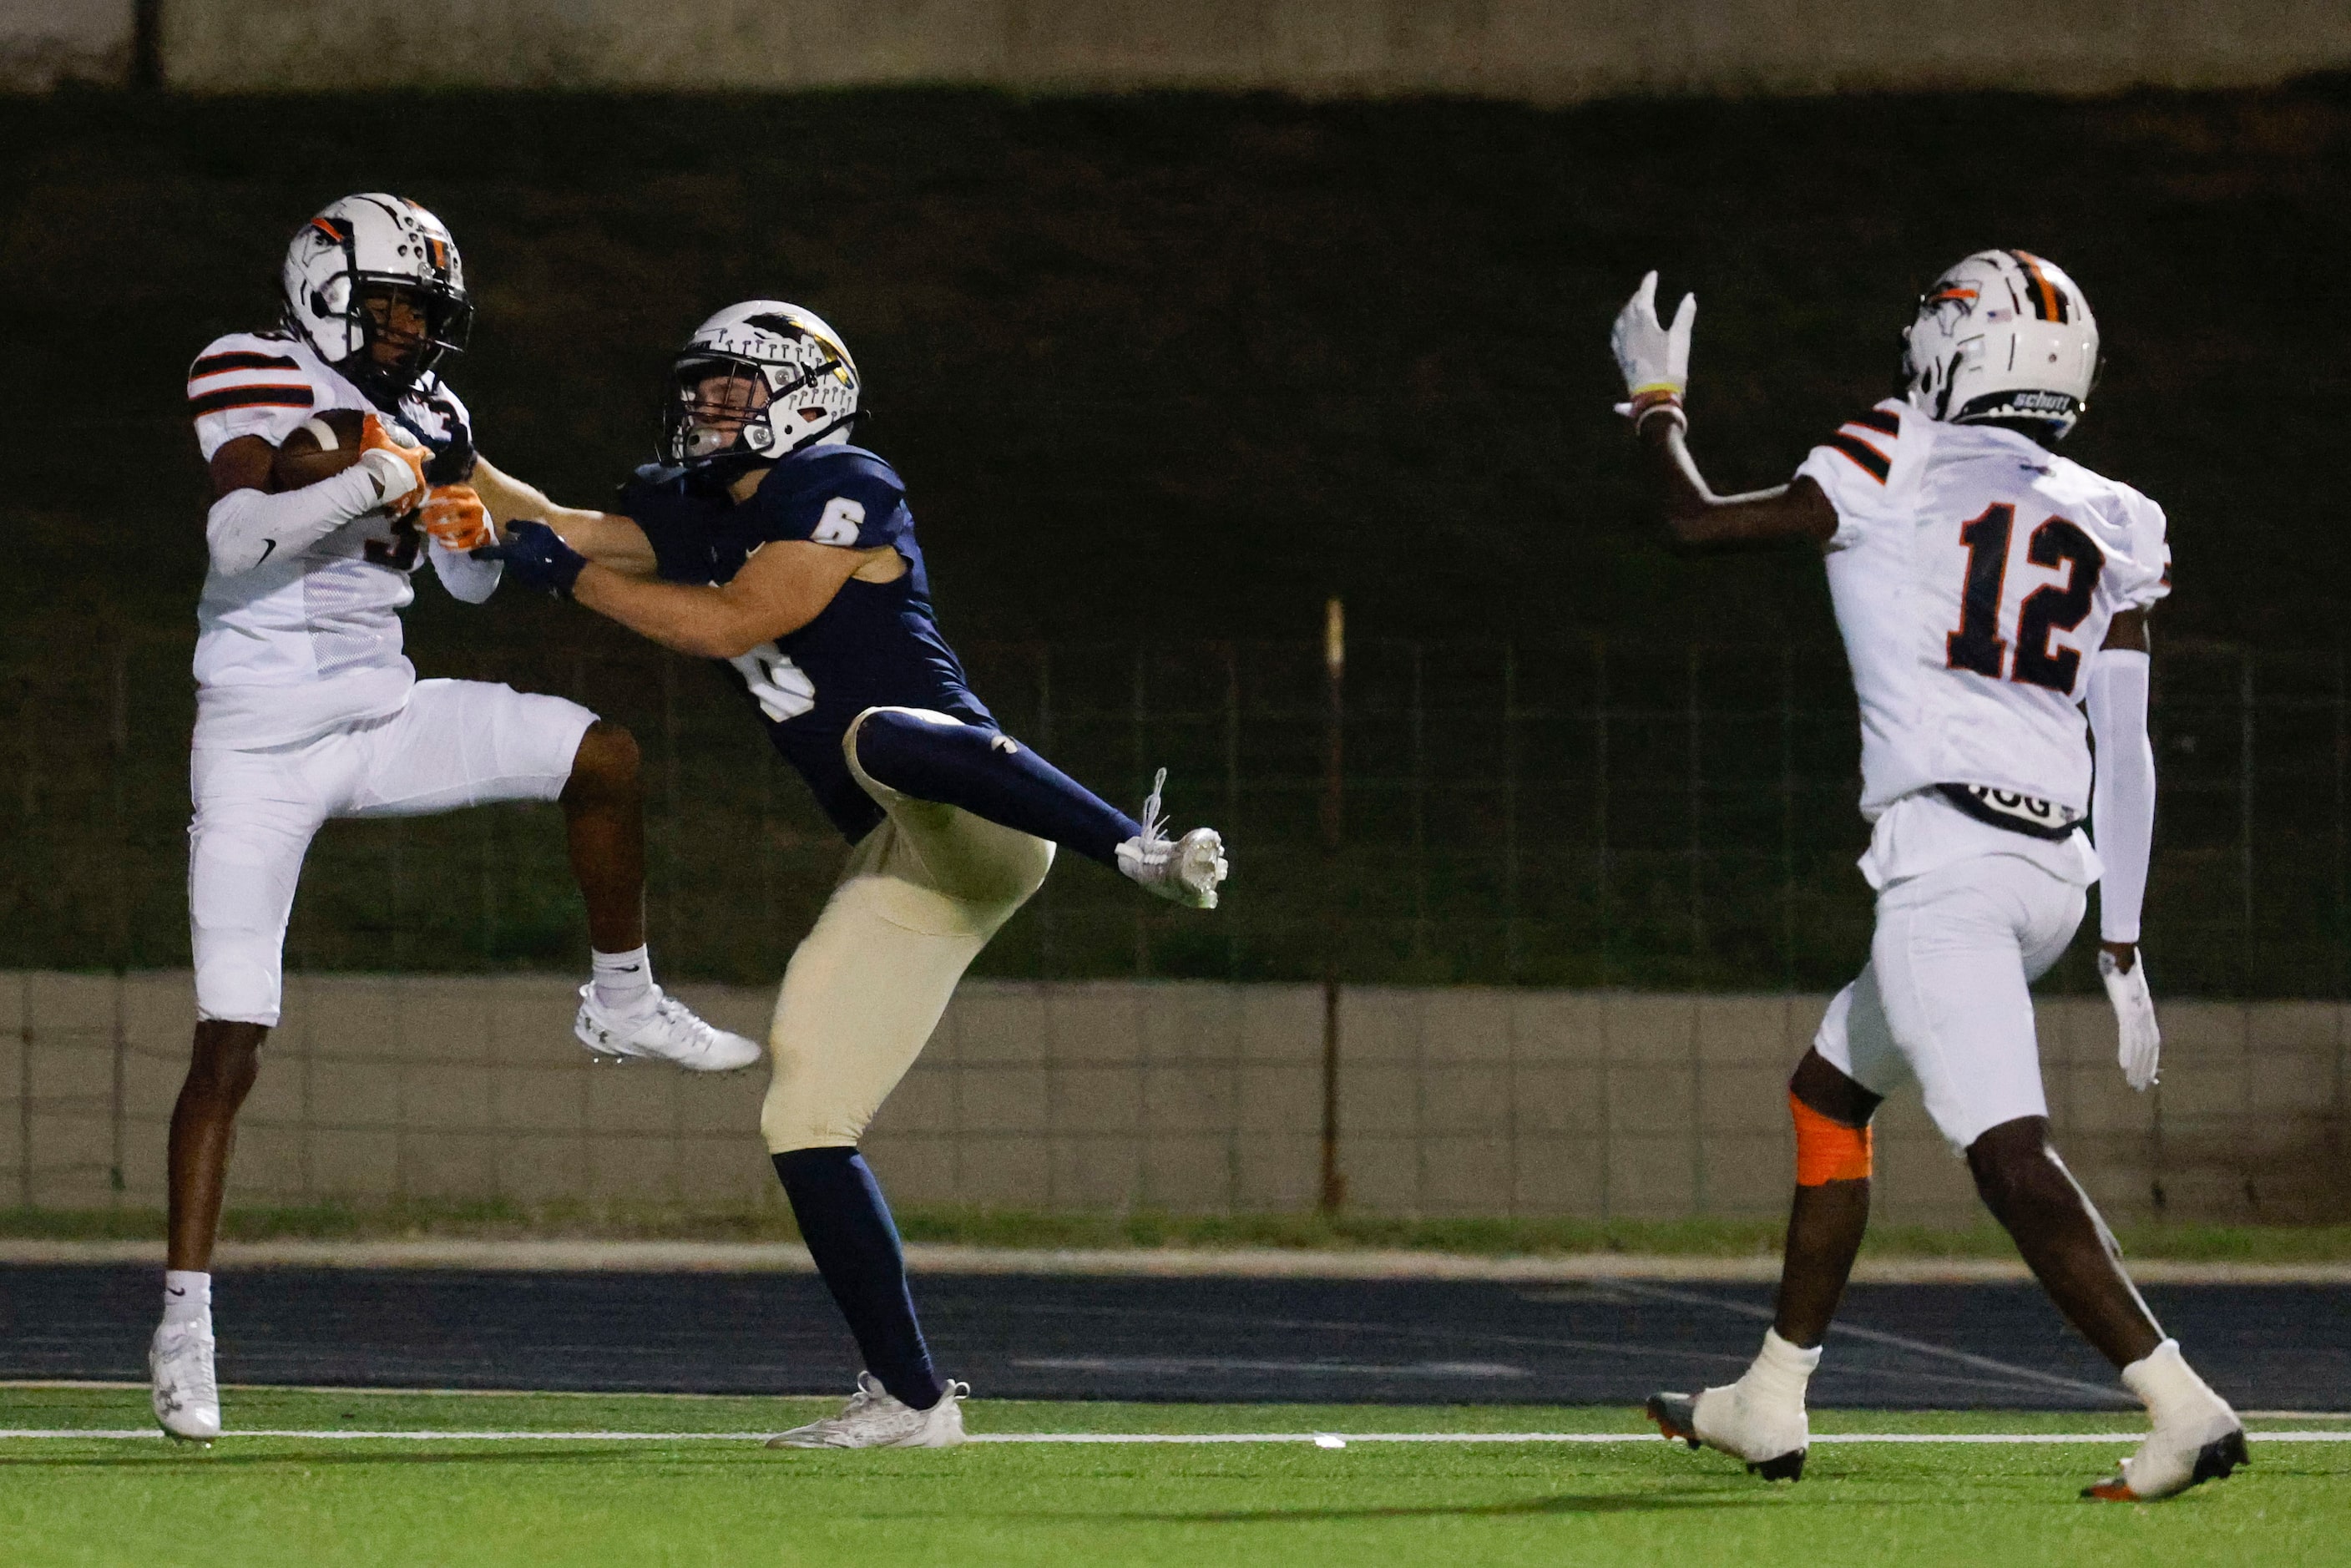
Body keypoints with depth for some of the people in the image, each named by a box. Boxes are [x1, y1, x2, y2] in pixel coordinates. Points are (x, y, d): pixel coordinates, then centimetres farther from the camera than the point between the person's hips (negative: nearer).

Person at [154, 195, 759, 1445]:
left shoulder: (421, 413, 9)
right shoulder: (256, 380, -9)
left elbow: (473, 587, 15)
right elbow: (232, 542, -24)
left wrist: (474, 528, -7)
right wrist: (371, 483, -30)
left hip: (381, 718, 6)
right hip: (261, 744, -6)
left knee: (602, 758, -8)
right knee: (231, 1043, -7)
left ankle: (623, 1003, 14)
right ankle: (184, 1325, -3)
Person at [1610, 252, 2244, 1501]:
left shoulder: (1897, 477, -1)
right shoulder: (2106, 525, 13)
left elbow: (1697, 523, 9)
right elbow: (2127, 755, 13)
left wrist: (1653, 398, 28)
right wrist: (2121, 946, 17)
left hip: (1943, 852, -8)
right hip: (2052, 870, 8)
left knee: (2011, 1157, -15)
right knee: (1829, 1092, 24)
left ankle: (2184, 1408, -27)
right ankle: (1770, 1405, 28)